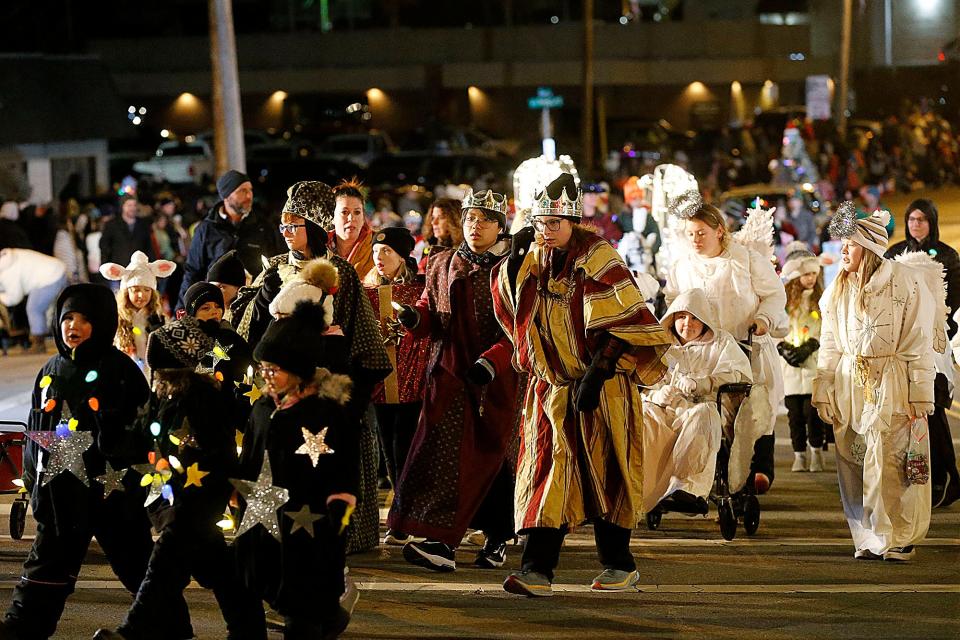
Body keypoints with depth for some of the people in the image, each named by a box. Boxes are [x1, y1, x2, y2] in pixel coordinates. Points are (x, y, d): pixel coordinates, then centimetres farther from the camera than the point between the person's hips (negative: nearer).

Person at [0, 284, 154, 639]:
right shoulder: (52, 370, 10)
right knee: (50, 560, 9)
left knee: (135, 560, 6)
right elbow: (35, 430, 16)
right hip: (61, 487, 5)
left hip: (110, 486, -5)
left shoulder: (119, 369, -5)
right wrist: (32, 478, 14)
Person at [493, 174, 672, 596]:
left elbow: (623, 322, -14)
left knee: (603, 470, 2)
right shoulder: (532, 261, 8)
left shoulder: (596, 259, -11)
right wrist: (514, 259, 0)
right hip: (551, 386, 5)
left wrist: (598, 371, -22)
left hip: (601, 387, -5)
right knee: (545, 468, -5)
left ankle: (619, 564, 15)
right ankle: (537, 568, -11)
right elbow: (511, 312, 15)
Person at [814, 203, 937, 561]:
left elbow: (919, 344, -5)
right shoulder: (838, 289, 12)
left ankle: (897, 539, 2)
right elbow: (829, 345, 17)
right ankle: (867, 540, 12)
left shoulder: (903, 283, -4)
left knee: (888, 464, -9)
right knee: (852, 465, 2)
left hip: (890, 384, -5)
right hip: (849, 384, 5)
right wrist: (823, 392, 11)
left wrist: (920, 397, -9)